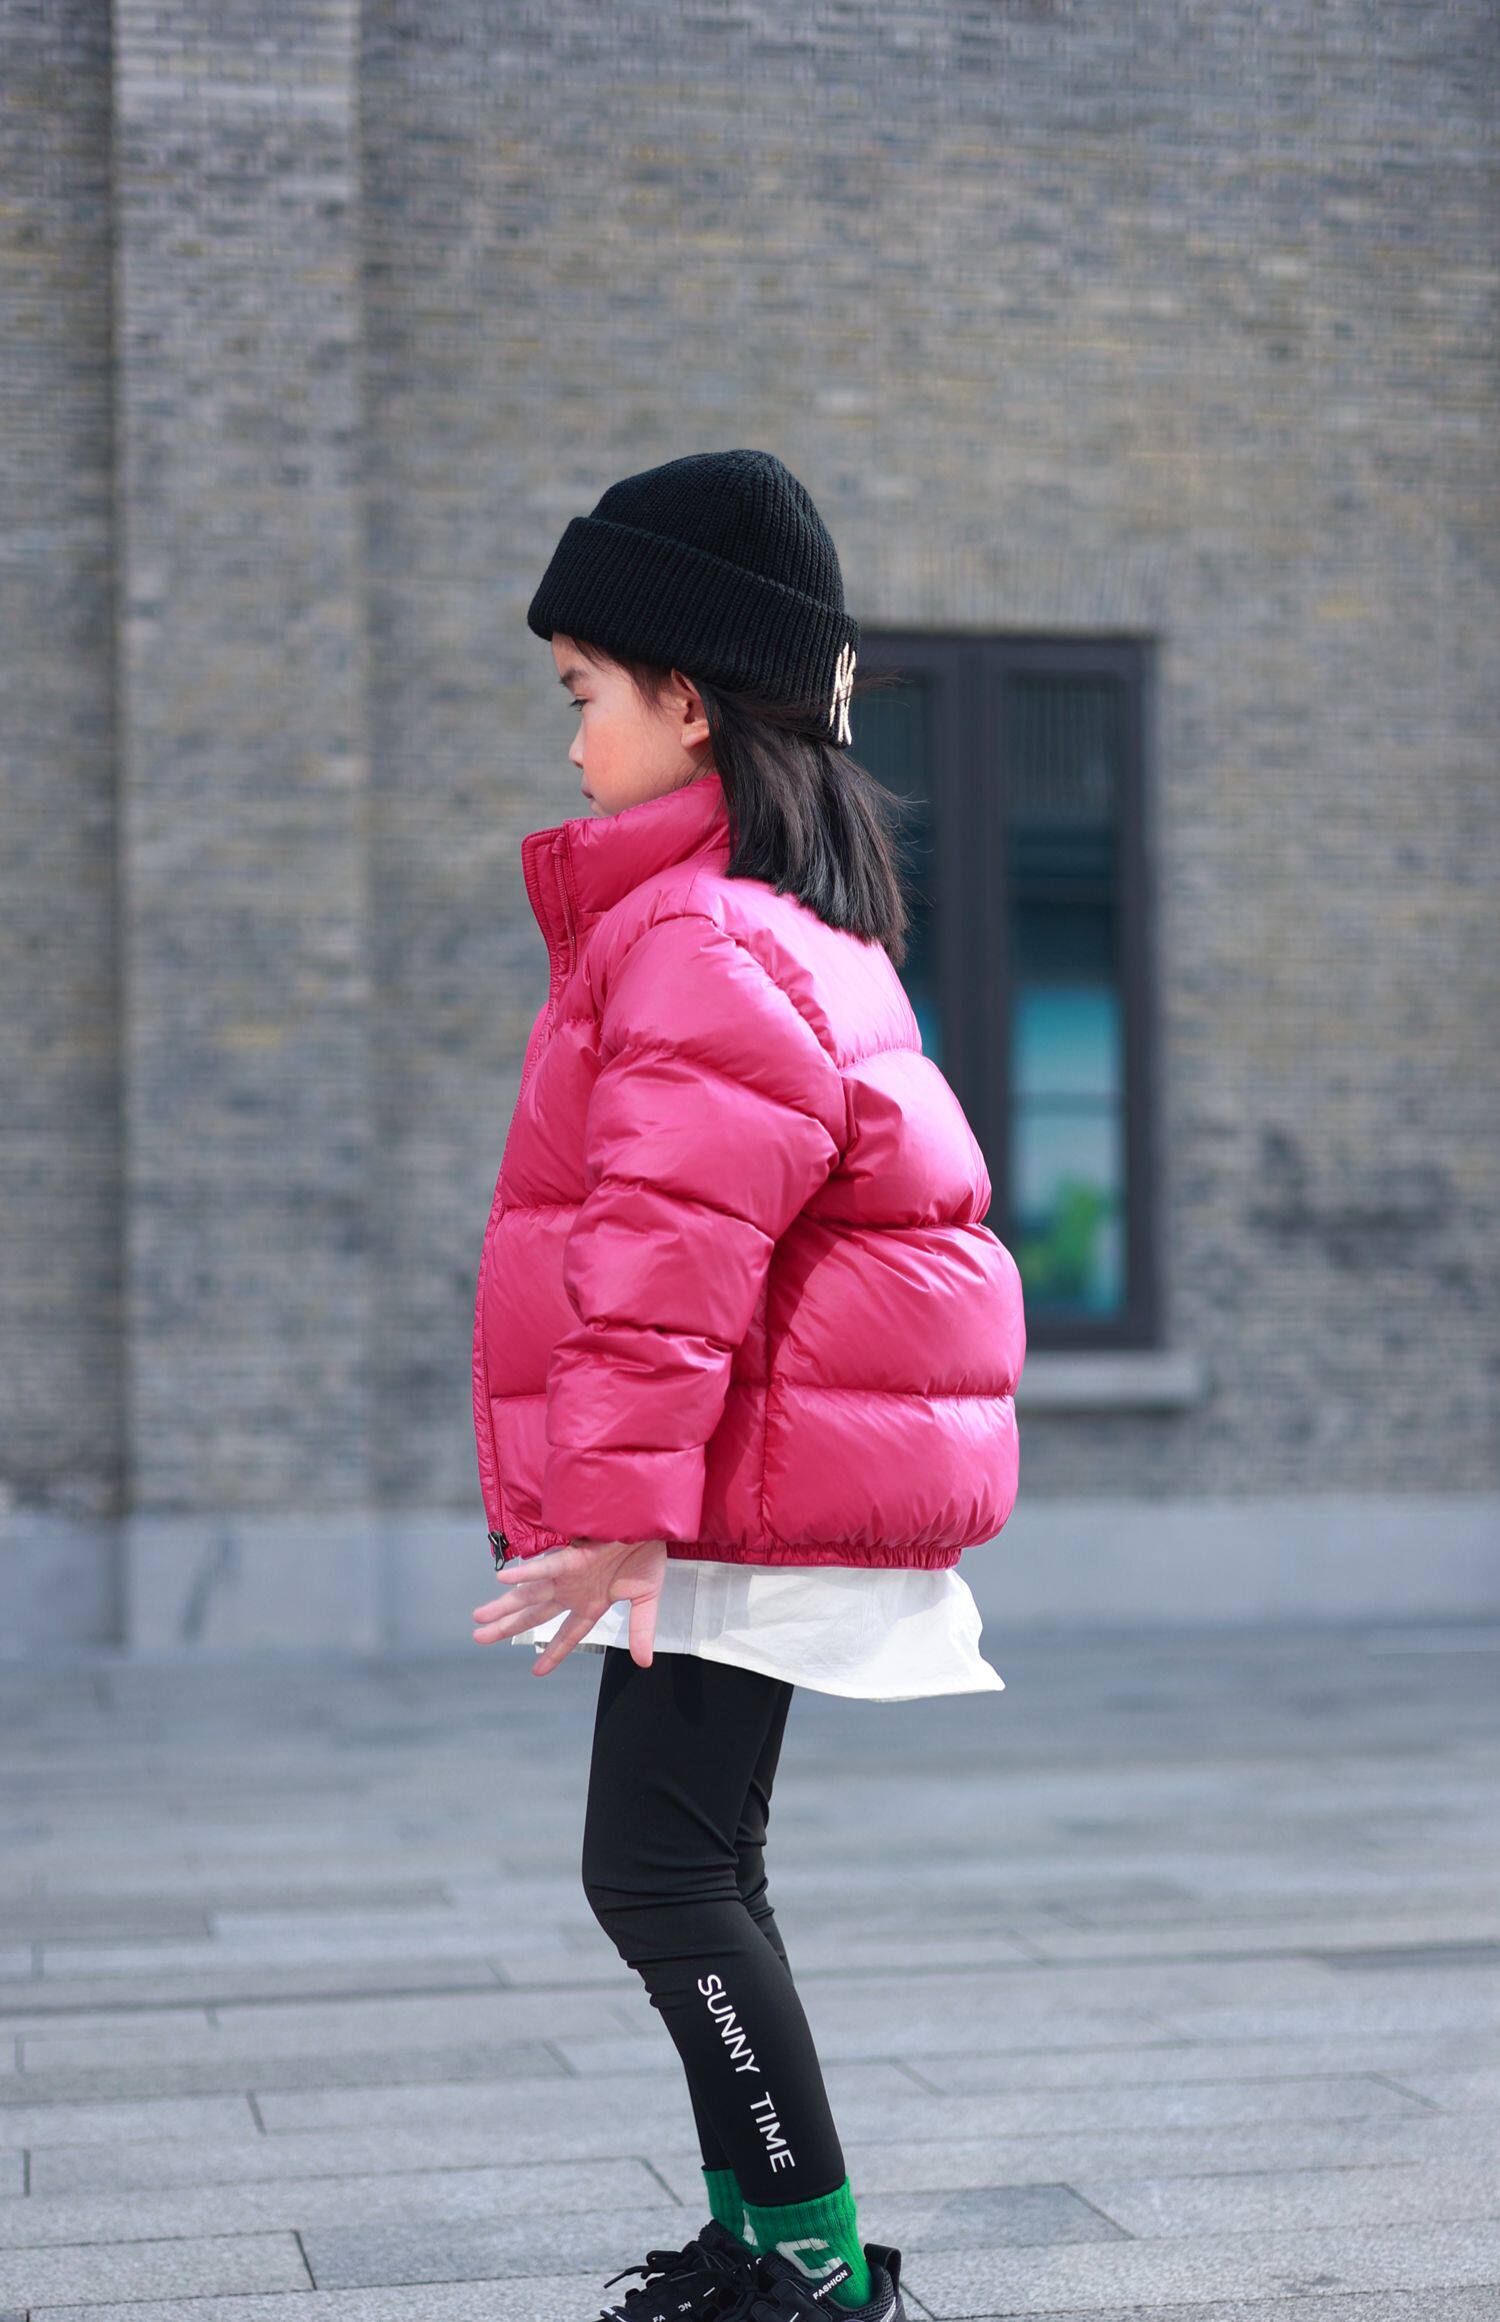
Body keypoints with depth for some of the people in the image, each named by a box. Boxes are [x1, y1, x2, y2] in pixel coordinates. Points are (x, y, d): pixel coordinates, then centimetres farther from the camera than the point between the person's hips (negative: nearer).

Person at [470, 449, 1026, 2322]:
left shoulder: (701, 942, -15)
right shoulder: (806, 930, 19)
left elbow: (671, 1252, -23)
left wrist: (617, 1501, -25)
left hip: (735, 1501, -11)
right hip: (769, 1490, 11)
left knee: (656, 1873, -9)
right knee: (701, 1869, 16)